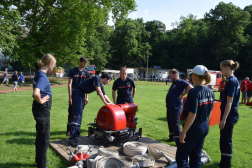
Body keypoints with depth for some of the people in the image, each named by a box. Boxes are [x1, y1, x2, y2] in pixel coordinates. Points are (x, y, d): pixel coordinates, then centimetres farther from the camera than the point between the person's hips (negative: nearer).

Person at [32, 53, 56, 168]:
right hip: (42, 109, -10)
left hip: (42, 109, 10)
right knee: (43, 138, 3)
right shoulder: (42, 76, -21)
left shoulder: (39, 74, 8)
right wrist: (41, 101, -19)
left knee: (41, 136, 23)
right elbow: (36, 93, -37)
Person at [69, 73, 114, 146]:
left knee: (80, 114, 12)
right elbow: (99, 92, -20)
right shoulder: (96, 78, -15)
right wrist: (105, 103, -14)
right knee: (77, 115, -14)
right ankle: (72, 138, -14)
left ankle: (76, 134, 22)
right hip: (77, 92, -10)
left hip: (82, 94, 10)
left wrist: (112, 104, 13)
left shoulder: (101, 85, 12)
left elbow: (104, 95, 16)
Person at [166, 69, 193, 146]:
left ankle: (179, 141, 0)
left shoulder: (181, 82, -12)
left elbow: (190, 88, -24)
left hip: (176, 108, -10)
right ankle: (172, 137, 33)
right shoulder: (174, 83, 17)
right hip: (170, 107, 10)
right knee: (170, 123, 18)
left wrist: (182, 95, -20)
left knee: (175, 124, -7)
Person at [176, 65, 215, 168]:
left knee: (181, 157, 4)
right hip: (205, 128, 8)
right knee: (196, 157, 20)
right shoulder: (210, 92, 3)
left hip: (193, 129, -8)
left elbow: (192, 115, -24)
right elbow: (209, 113, 11)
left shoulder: (194, 92, -21)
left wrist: (183, 132, -18)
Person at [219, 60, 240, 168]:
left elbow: (229, 102, -22)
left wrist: (223, 119, -22)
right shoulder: (235, 80, 12)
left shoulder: (231, 81, -17)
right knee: (225, 140, 19)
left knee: (226, 141, 0)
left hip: (229, 115, -10)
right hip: (232, 114, 10)